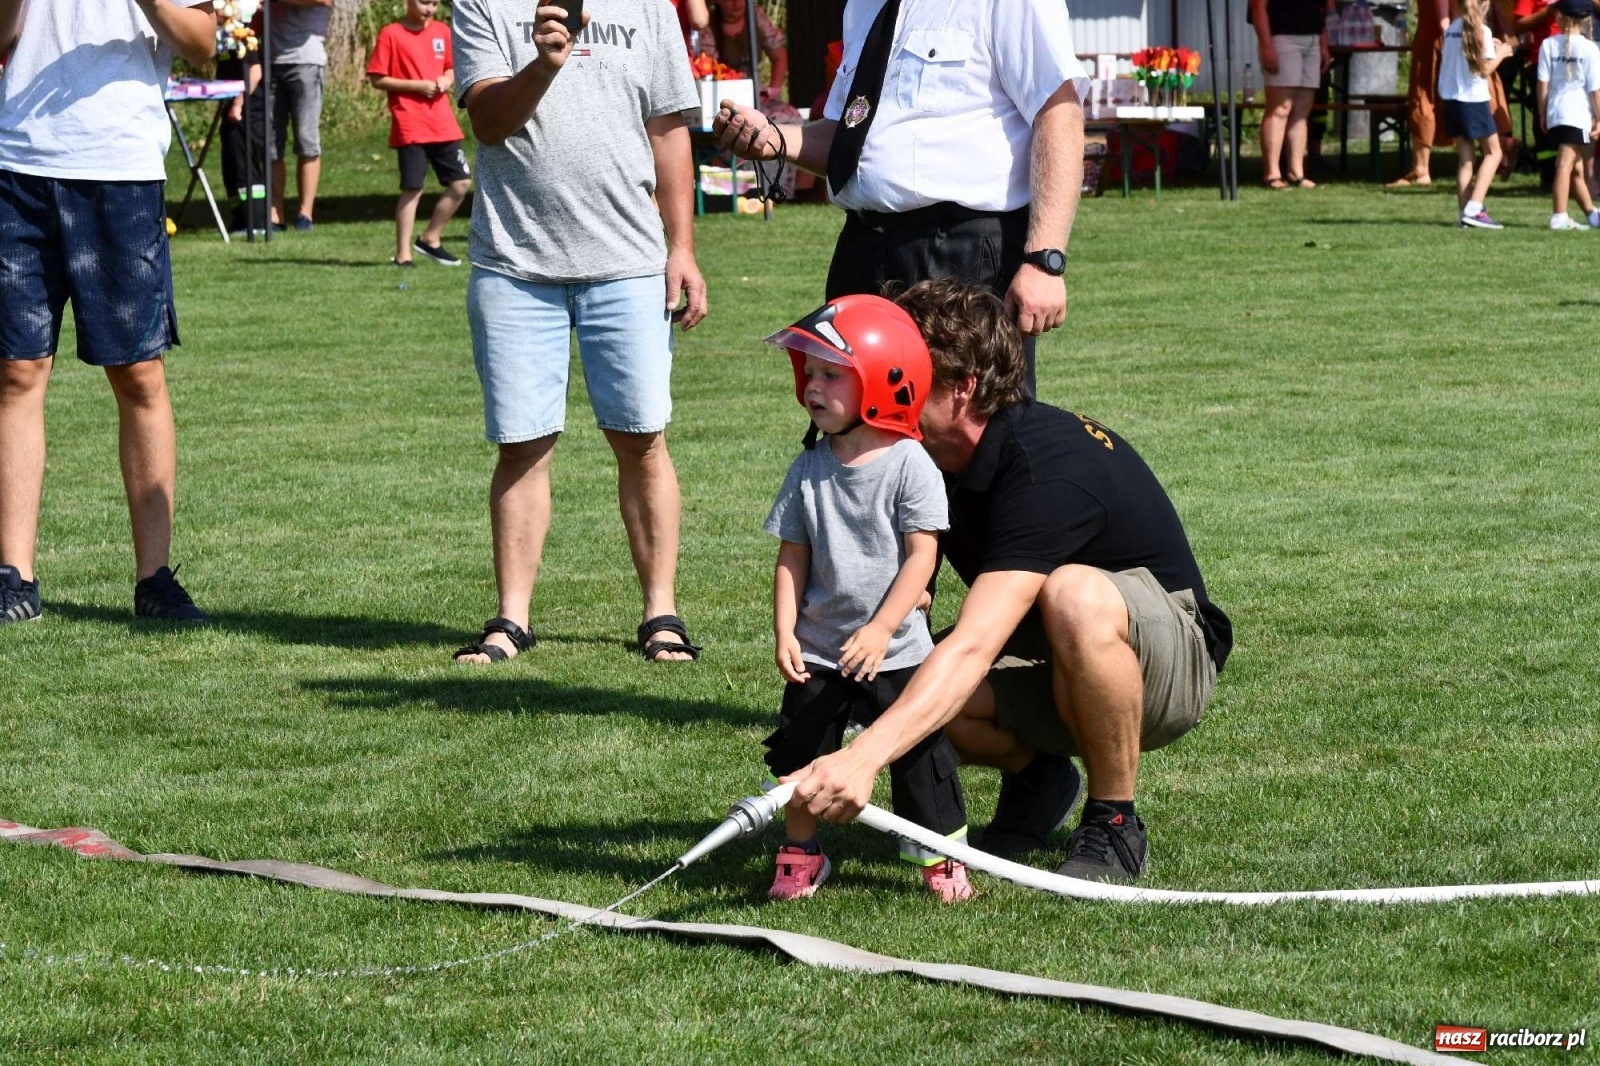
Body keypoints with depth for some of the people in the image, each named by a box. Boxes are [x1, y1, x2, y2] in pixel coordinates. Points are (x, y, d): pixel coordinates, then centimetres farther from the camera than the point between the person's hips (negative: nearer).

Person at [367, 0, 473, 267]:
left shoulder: (442, 33, 10)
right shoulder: (391, 34, -6)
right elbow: (377, 79, -8)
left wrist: (446, 80, -2)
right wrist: (418, 86, -15)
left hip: (442, 123, 6)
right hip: (410, 127, -6)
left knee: (461, 182, 4)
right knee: (412, 189, -7)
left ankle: (431, 239, 19)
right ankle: (403, 254, 0)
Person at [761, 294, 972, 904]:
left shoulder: (910, 466, -11)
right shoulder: (808, 470, 1)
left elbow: (922, 555, -13)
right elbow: (793, 556, 4)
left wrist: (881, 630, -19)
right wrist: (784, 632, -6)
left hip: (895, 649, -4)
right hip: (819, 649, 4)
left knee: (919, 753, 0)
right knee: (801, 749, 8)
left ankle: (941, 856, 14)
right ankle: (801, 852, 23)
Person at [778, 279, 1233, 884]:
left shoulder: (1051, 466, -31)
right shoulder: (930, 461, -5)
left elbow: (973, 648, -42)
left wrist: (865, 757, -53)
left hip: (1170, 666, -7)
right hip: (1046, 674, 7)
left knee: (1075, 595, -40)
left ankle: (1114, 828, -19)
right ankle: (1035, 776, 9)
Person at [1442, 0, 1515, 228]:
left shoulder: (1451, 29, 8)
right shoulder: (1481, 31, -10)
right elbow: (1484, 69, -14)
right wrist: (1500, 54, 5)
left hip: (1450, 98, 6)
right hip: (1473, 99, -6)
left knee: (1465, 157, 10)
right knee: (1493, 152, 4)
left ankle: (1466, 212, 5)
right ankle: (1474, 210, -10)